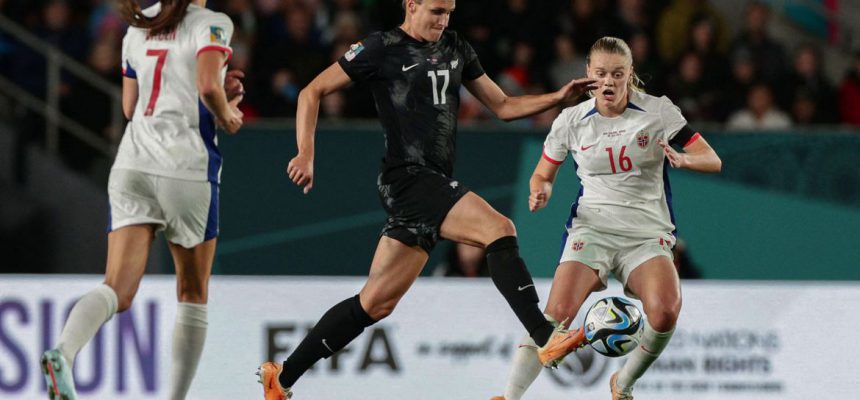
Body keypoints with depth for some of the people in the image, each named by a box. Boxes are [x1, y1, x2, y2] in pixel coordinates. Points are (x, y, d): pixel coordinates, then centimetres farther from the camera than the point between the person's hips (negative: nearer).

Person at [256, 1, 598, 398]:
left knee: (377, 302, 6)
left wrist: (558, 97, 8)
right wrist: (306, 154, -10)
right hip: (407, 176, -8)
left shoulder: (456, 49, 18)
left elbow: (503, 106, 23)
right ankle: (546, 338, -30)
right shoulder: (381, 48, -3)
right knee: (500, 229, -25)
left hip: (435, 183, 8)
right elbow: (312, 92, 1)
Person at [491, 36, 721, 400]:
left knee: (665, 311, -28)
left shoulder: (658, 112, -1)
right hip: (592, 229, 0)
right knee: (558, 312, -25)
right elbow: (543, 174, 16)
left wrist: (683, 159, -26)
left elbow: (713, 161, -4)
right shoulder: (572, 120, 3)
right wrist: (540, 191, -9)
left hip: (648, 233, 0)